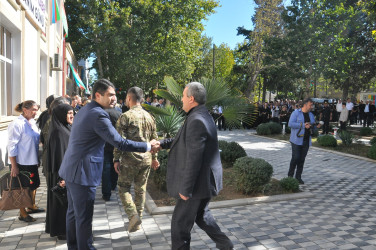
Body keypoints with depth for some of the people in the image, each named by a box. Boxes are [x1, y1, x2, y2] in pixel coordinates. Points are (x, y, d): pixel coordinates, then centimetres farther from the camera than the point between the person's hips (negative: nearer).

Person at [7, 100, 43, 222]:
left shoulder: (32, 122, 7)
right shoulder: (17, 124, -17)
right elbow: (11, 146, -17)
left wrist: (37, 159, 19)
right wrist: (14, 166, -18)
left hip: (33, 161, 8)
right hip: (22, 163, -8)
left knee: (34, 185, 19)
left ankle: (32, 206, 38)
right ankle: (22, 213, 19)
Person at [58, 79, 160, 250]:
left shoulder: (84, 110, 12)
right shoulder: (98, 115, -20)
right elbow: (120, 143, -23)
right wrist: (148, 146, -15)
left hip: (71, 170, 10)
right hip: (82, 172, -10)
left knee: (73, 212, 20)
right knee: (84, 217, 1)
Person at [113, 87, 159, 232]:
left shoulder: (125, 116, -10)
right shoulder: (149, 117, 7)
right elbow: (154, 139, 11)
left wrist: (116, 159, -7)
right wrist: (154, 158, 19)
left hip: (130, 160, -5)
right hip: (146, 160, 5)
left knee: (124, 188, 10)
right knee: (141, 190, 14)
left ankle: (133, 215, -8)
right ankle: (138, 221, 24)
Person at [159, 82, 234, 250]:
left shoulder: (196, 121, -25)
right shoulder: (201, 116, 8)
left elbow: (193, 159, -28)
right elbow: (184, 140, 19)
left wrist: (185, 189, -22)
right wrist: (162, 144, 13)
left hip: (198, 183, -10)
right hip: (204, 180, 10)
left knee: (180, 224, 6)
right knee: (201, 216, 27)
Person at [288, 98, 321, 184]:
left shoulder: (311, 115, 14)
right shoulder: (296, 113, -6)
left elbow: (312, 126, 21)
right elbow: (290, 124, -17)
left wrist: (317, 126, -1)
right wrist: (303, 125, -21)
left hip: (306, 141, 6)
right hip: (296, 140, -5)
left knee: (302, 159, 7)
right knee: (296, 157, -8)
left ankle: (298, 177, 16)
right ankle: (290, 174, 11)